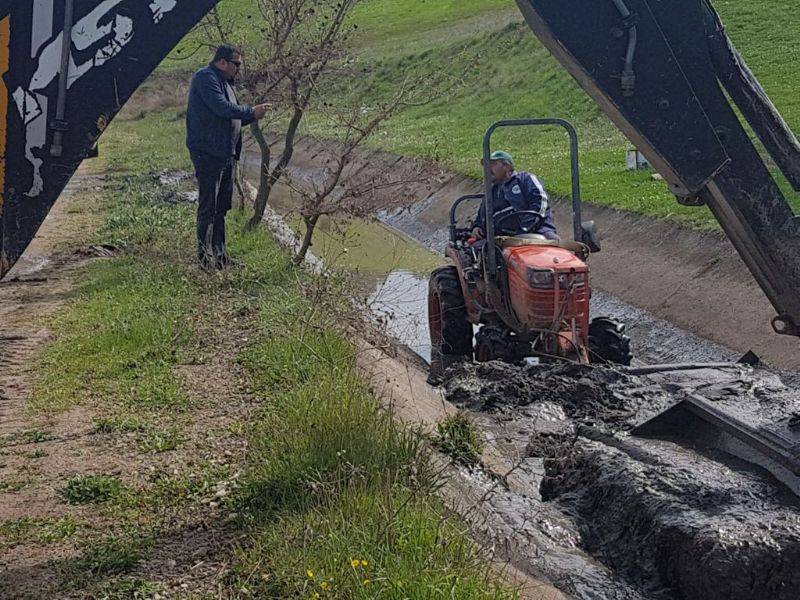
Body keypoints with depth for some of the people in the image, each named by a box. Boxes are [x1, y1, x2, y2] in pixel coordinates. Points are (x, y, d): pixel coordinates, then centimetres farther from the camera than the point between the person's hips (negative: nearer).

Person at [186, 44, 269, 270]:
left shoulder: (224, 82, 21)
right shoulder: (205, 78, -10)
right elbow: (222, 108, -20)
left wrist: (252, 116, 8)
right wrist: (251, 112, -10)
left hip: (226, 153, 10)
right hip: (208, 152, -10)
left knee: (221, 207, 13)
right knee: (208, 207, -7)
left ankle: (220, 255, 19)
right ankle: (205, 258, -5)